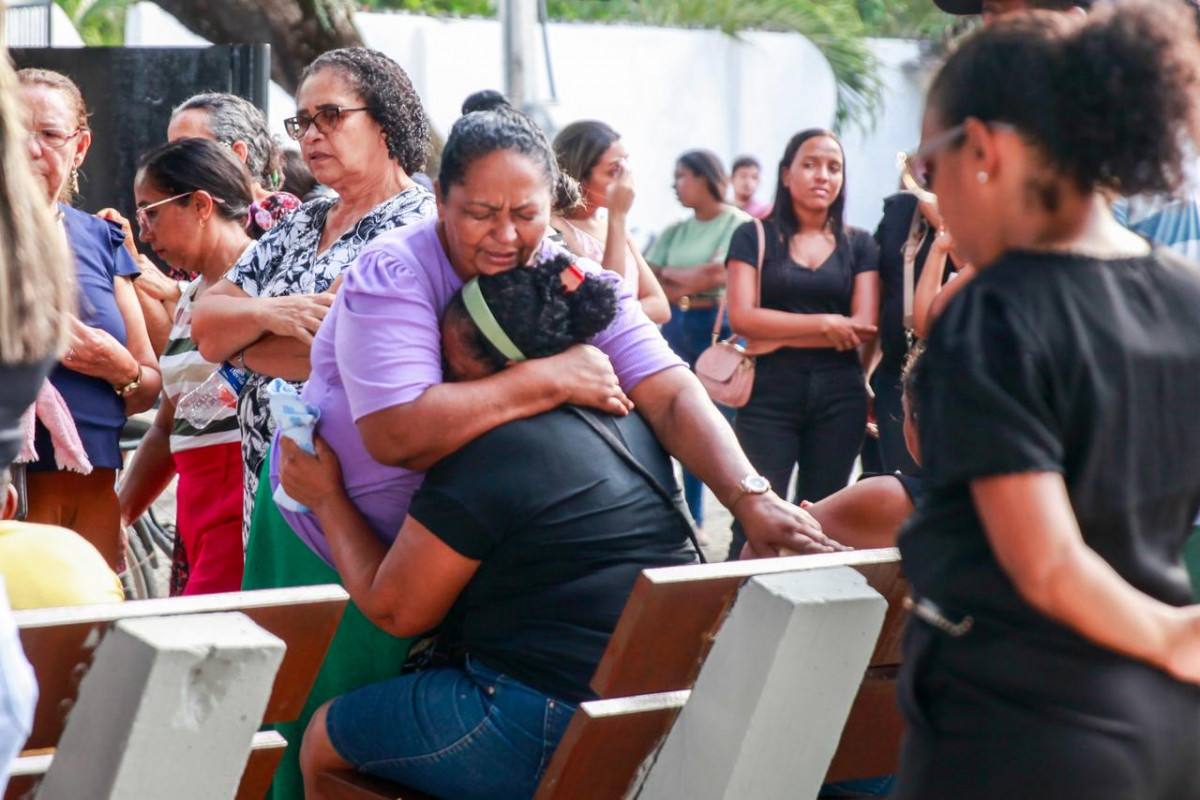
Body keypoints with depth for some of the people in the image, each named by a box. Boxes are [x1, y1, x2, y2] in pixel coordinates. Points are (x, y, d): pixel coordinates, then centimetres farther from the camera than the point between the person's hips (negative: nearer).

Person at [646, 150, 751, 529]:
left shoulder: (739, 224, -3)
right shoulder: (674, 231, 14)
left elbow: (718, 274, -14)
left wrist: (671, 275, -1)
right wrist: (690, 287, -9)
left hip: (720, 330, -6)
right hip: (675, 329, 6)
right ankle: (691, 518, 15)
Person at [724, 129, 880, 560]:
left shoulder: (858, 245, 11)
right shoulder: (753, 237, 6)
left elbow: (864, 327, -2)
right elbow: (741, 317, -6)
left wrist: (779, 335, -7)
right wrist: (825, 323, -7)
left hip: (839, 395, 2)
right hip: (770, 392, -2)